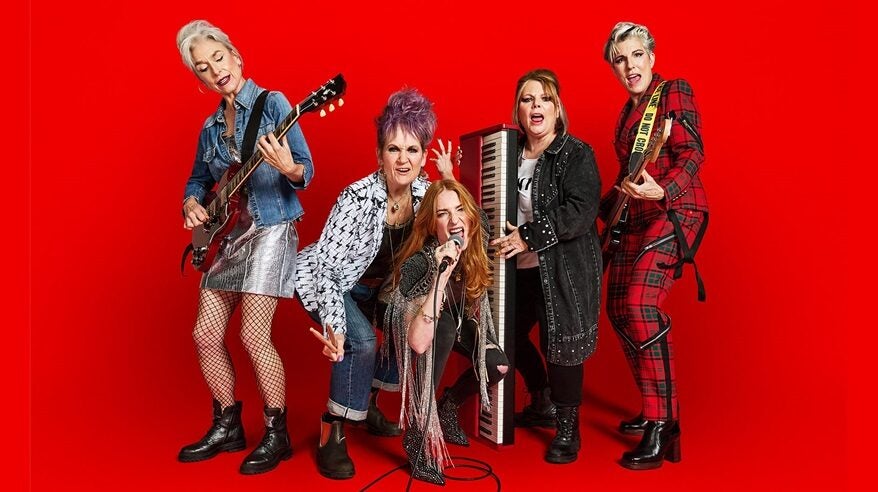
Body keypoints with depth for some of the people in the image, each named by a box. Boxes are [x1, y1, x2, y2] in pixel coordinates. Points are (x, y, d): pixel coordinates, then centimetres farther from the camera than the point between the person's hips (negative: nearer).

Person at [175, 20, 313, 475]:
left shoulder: (272, 103, -6)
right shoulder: (211, 127, 13)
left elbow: (307, 172, -12)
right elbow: (198, 179, 23)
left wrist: (288, 169, -34)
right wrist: (191, 203, 2)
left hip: (272, 230, -7)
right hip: (230, 235, 7)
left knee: (254, 335, -13)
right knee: (205, 334, 6)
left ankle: (276, 435, 4)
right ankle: (227, 427, 24)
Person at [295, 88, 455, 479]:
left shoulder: (423, 191, -14)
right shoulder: (359, 197, -32)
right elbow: (325, 264, -30)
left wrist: (448, 179, -15)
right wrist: (334, 324, -41)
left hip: (376, 286, 7)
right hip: (326, 281, -7)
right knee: (361, 342, -26)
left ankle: (366, 405, 22)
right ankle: (331, 434, -8)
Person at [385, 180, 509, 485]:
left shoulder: (474, 248, -25)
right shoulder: (417, 264, -39)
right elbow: (419, 342, -50)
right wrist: (441, 274, -53)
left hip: (457, 323, 5)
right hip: (413, 327, -5)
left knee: (498, 365, -15)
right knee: (445, 325, -36)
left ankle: (447, 408, 17)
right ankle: (417, 433, -22)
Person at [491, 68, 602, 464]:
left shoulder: (577, 154, -8)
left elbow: (580, 212, -20)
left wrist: (528, 236, -22)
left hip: (564, 271, -6)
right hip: (518, 268, 7)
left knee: (560, 344, 0)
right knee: (509, 335, 15)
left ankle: (567, 429, 22)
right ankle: (541, 400, 41)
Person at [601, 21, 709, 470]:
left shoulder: (674, 92, -5)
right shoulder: (628, 110, 18)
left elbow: (693, 154, -16)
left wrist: (662, 191, -32)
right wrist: (605, 204, 23)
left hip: (675, 212, -9)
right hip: (635, 218, 9)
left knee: (639, 303, -26)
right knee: (618, 309, 8)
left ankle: (663, 427, -20)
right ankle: (652, 410, 23)